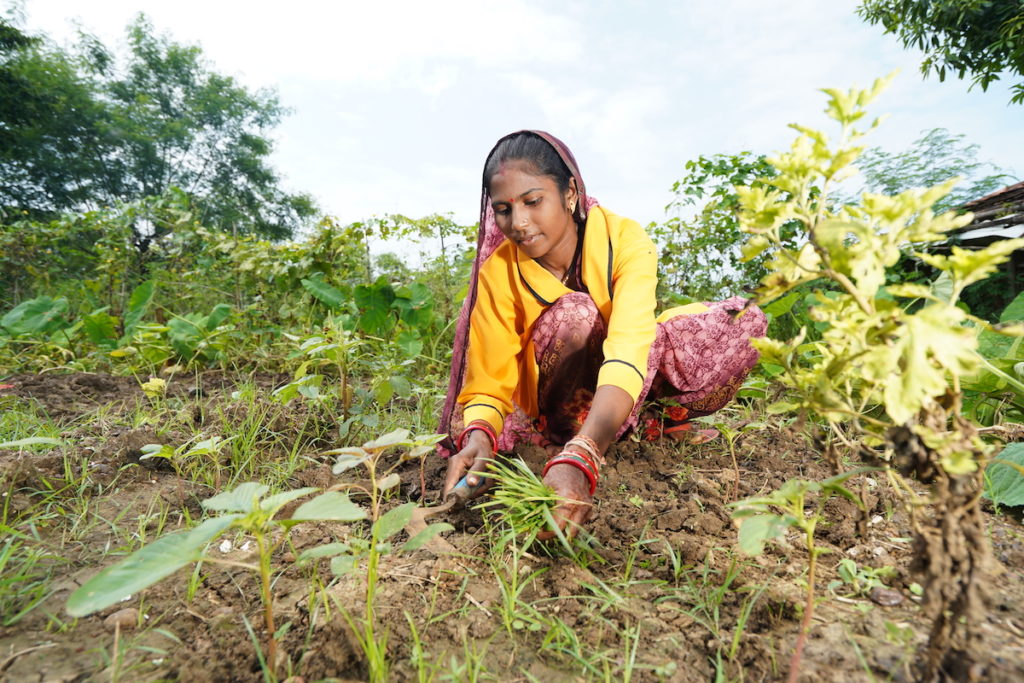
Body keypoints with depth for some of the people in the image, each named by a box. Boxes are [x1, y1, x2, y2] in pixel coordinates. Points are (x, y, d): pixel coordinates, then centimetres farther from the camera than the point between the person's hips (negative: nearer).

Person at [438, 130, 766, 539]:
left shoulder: (624, 239, -23)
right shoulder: (498, 272, -18)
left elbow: (629, 348, -38)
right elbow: (489, 380, -17)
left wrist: (579, 458, -53)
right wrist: (479, 436, -41)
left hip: (625, 392, 2)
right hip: (556, 397, -1)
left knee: (745, 323, -18)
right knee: (574, 314, -34)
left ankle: (655, 422, -1)